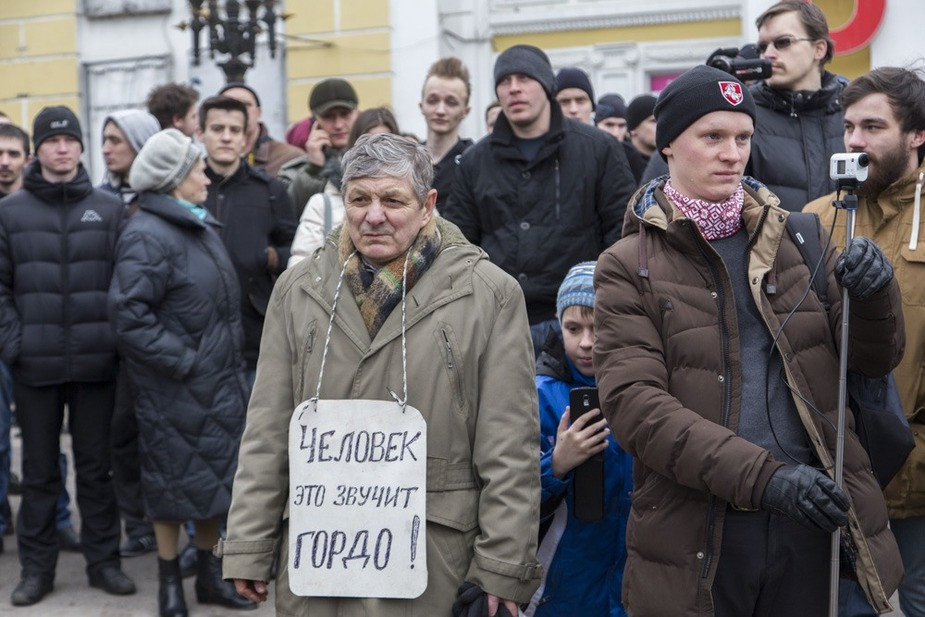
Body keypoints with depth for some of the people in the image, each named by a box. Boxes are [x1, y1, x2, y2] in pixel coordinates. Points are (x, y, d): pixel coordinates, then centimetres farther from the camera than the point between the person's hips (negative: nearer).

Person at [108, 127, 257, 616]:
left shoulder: (200, 226, 12)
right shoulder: (148, 236, -17)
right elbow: (129, 314, -23)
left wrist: (231, 362, 13)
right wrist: (184, 361, -20)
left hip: (219, 383, 8)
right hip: (174, 390, -8)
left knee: (214, 478, 15)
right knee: (175, 484, 5)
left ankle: (210, 575, 30)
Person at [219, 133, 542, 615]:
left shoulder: (490, 294, -4)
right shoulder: (298, 289, 7)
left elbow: (509, 449, -5)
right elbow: (267, 431, 8)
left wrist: (504, 567, -7)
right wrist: (249, 549, 5)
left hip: (436, 558, -3)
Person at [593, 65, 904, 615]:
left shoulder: (803, 240, 7)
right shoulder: (627, 268, -3)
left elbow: (875, 360, 8)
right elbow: (633, 402, -14)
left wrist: (876, 294, -14)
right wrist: (764, 477, -23)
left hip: (815, 523, 3)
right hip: (697, 540, -2)